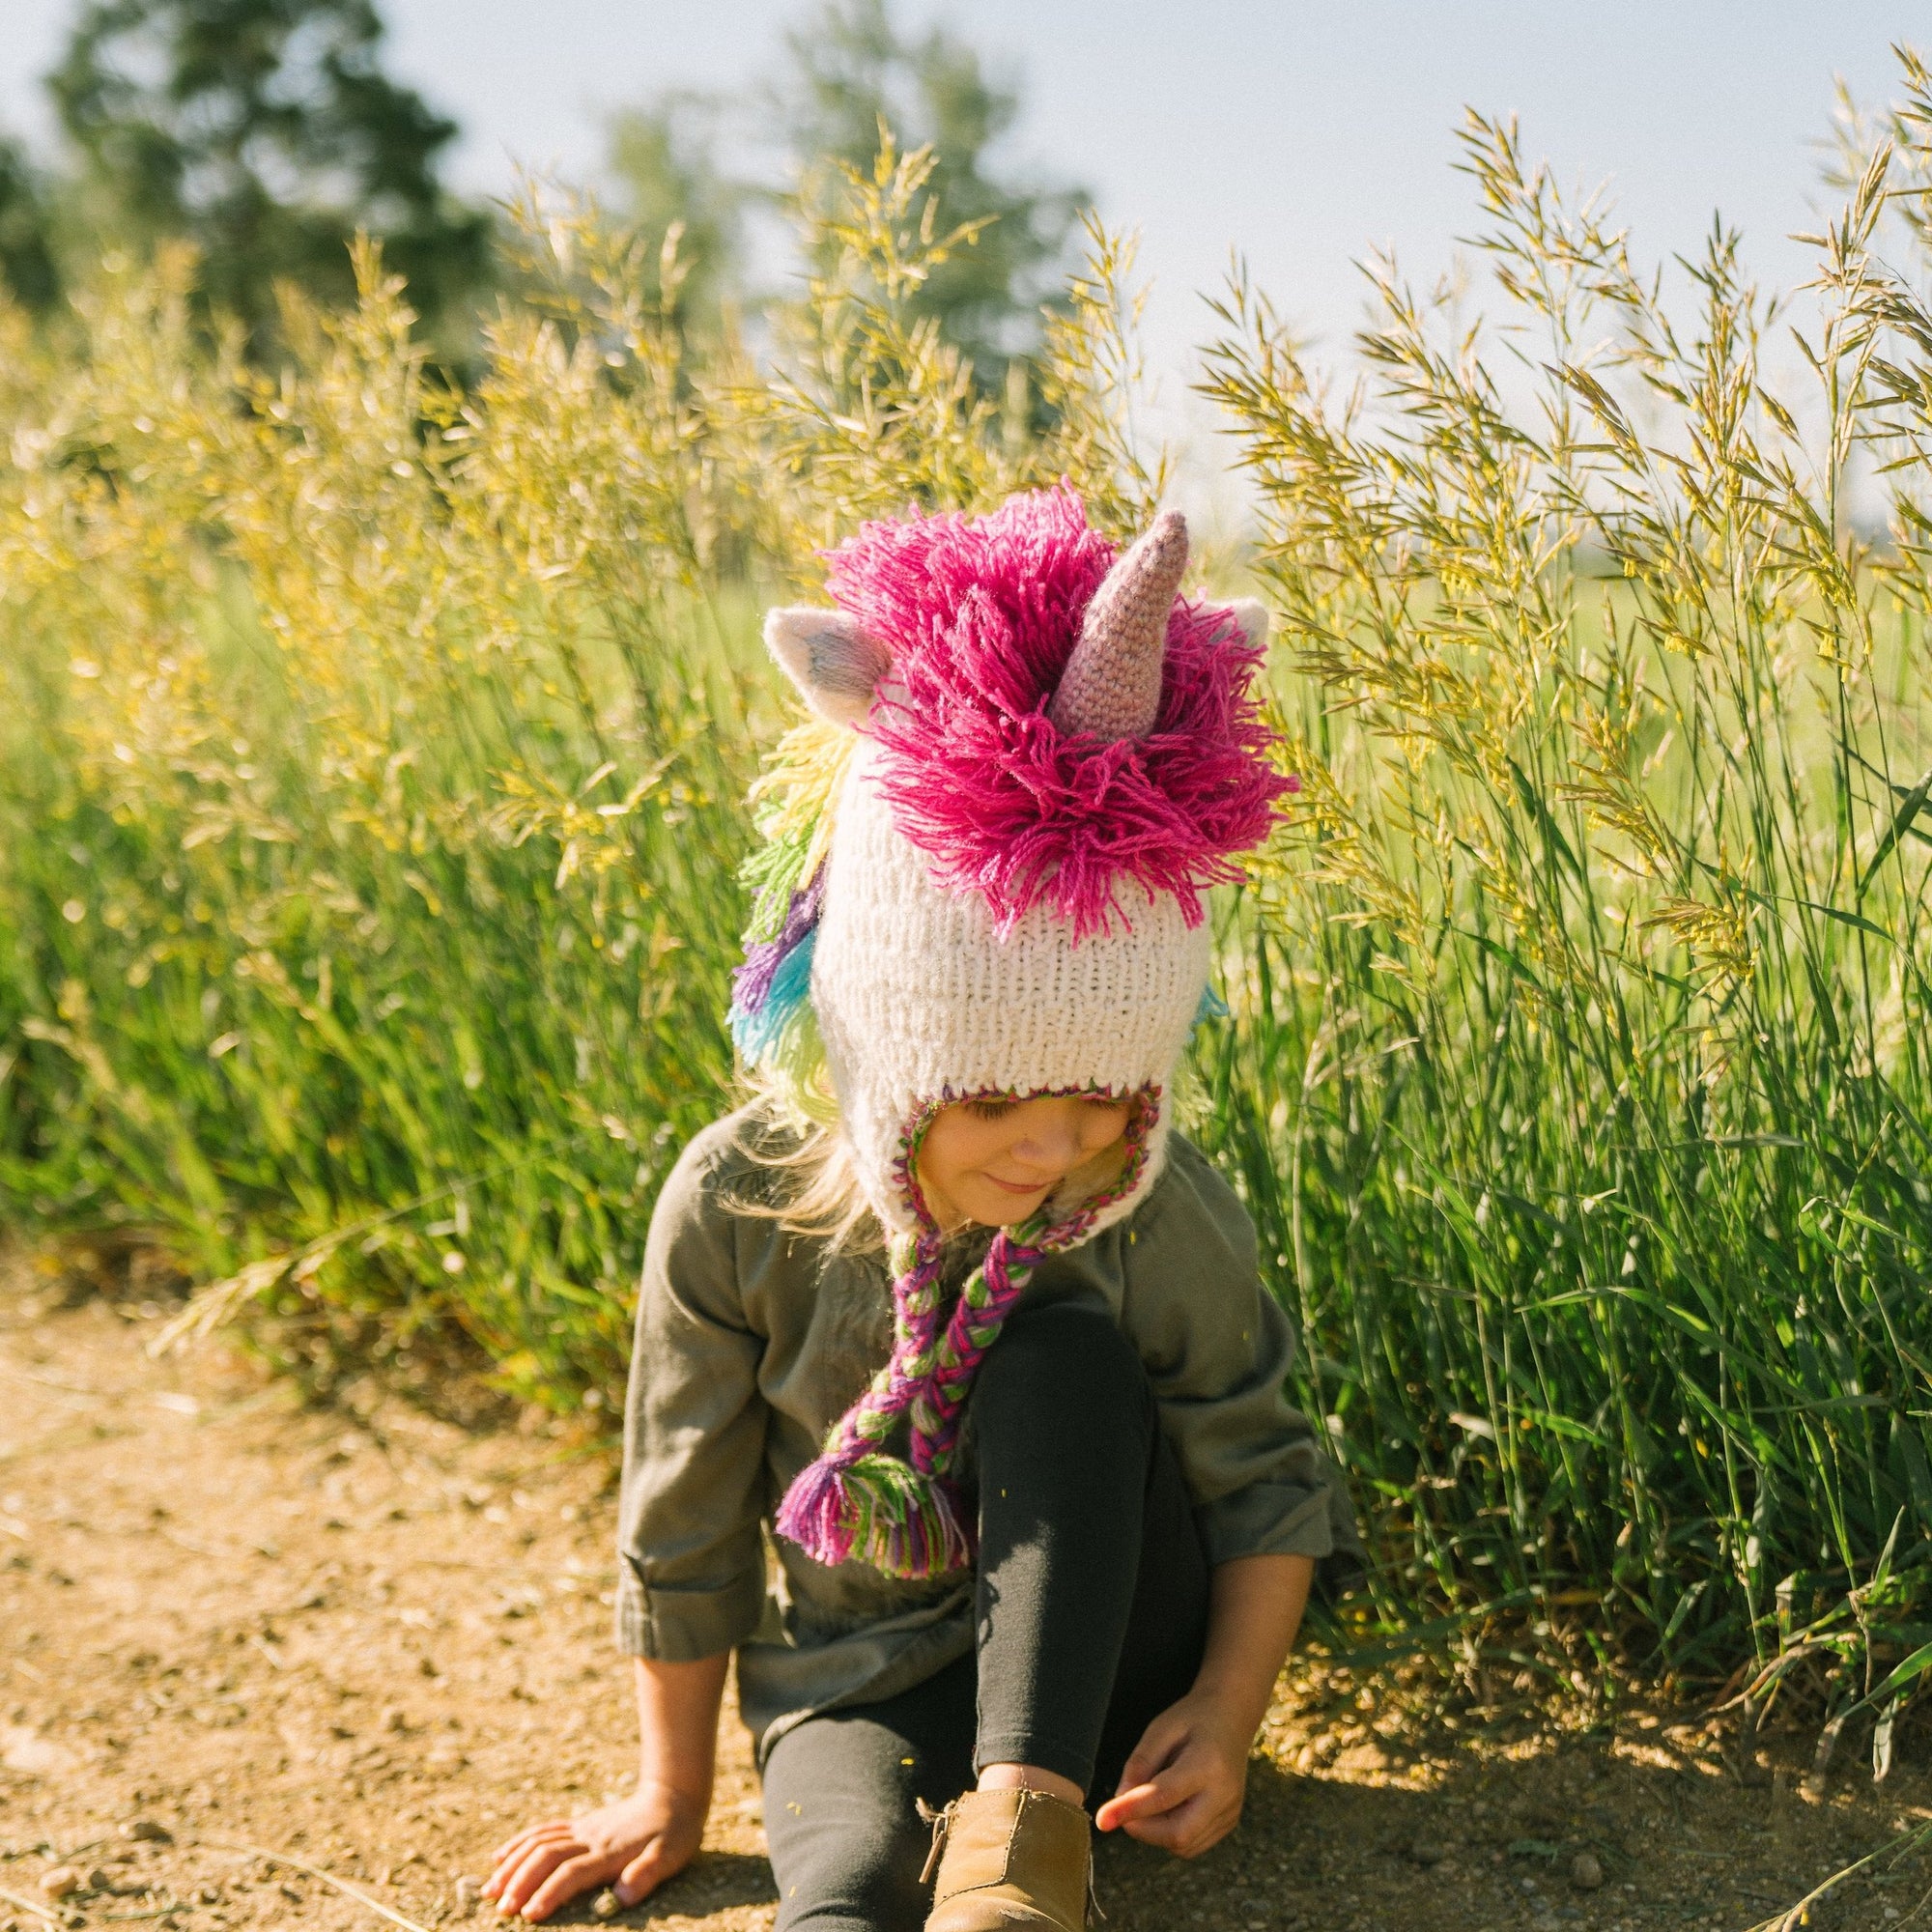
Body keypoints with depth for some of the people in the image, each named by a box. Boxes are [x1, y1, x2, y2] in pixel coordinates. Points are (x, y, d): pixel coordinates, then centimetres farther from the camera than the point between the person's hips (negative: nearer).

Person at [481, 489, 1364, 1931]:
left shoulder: (1161, 1219, -17)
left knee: (1067, 1353, -28)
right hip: (863, 1682, 0)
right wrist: (672, 1793, 5)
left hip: (1097, 1675, 1)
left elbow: (1264, 1484, -3)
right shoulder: (739, 1210, -18)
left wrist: (1228, 1709, -18)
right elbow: (685, 1523, -5)